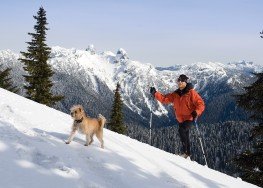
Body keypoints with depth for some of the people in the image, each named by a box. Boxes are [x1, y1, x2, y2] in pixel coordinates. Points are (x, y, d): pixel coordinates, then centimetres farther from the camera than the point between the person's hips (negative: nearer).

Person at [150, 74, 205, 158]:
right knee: (185, 136, 16)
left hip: (189, 118, -7)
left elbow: (201, 104, -14)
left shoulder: (191, 93, -11)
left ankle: (185, 151, -18)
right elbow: (165, 99, 5)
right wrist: (155, 93, -6)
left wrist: (196, 112, -31)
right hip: (180, 119, 7)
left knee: (181, 130, -28)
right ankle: (187, 154, 31)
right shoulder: (175, 94, 6)